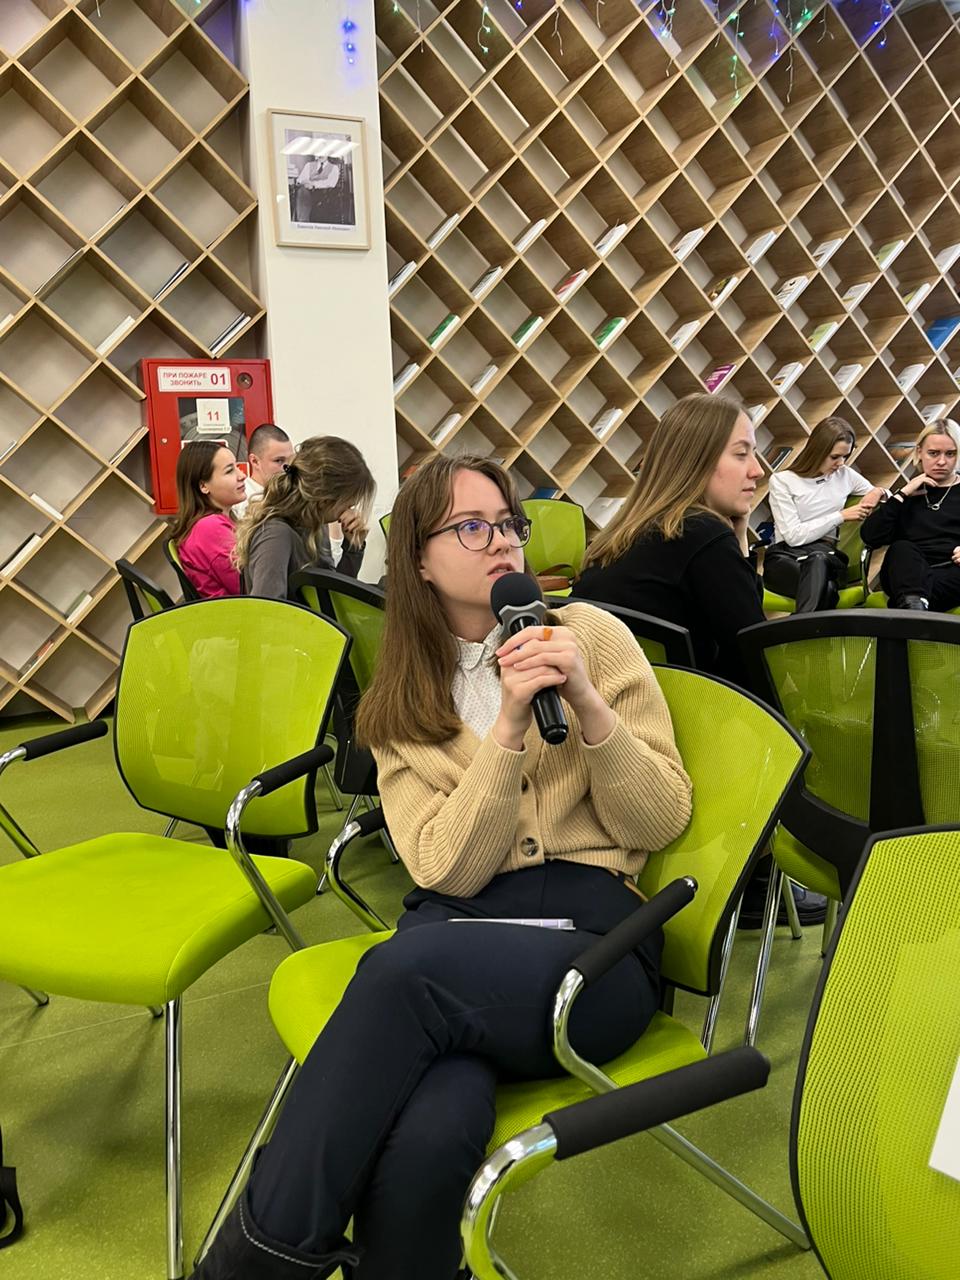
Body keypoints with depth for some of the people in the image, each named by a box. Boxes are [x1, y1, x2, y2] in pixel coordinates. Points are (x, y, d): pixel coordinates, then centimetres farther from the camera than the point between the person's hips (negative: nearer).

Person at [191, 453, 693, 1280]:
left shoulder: (591, 635, 5)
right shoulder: (401, 705, 11)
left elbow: (660, 823, 2)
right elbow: (449, 871, -3)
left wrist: (587, 705, -14)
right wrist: (510, 728, -15)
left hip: (593, 935, -1)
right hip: (459, 935, 1)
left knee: (404, 969, -32)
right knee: (424, 1139, -33)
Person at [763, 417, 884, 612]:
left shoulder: (845, 475, 16)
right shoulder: (782, 480, 2)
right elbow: (794, 536, -7)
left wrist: (878, 492, 6)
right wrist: (841, 516, -6)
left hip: (826, 555, 3)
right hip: (784, 556, -3)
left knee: (817, 559, -40)